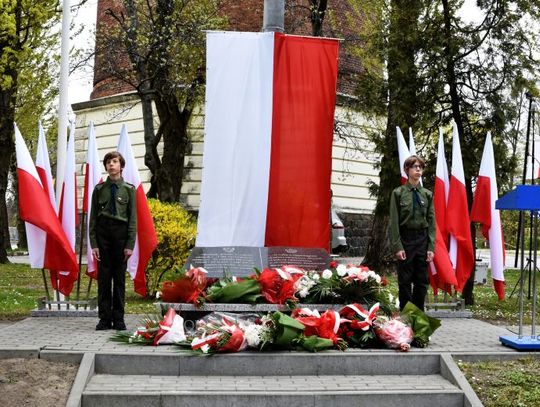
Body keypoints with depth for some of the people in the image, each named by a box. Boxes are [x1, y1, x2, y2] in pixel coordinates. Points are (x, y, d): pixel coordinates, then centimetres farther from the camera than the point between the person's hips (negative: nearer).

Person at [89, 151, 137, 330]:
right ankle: (104, 318, 9)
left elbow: (133, 218, 2)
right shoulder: (99, 189, 7)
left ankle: (118, 319, 10)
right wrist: (93, 244, -1)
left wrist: (130, 245, -5)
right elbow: (93, 217, 7)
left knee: (120, 278, 3)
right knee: (103, 277, 2)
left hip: (121, 233, -1)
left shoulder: (129, 189, 4)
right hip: (102, 234, 1)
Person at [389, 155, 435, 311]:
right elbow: (394, 222, -5)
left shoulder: (427, 194, 6)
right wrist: (397, 246, -12)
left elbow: (432, 222, 5)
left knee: (422, 281, 6)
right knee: (405, 281, 2)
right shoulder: (398, 193, -2)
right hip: (405, 240, -3)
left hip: (423, 240, 3)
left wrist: (431, 247, -3)